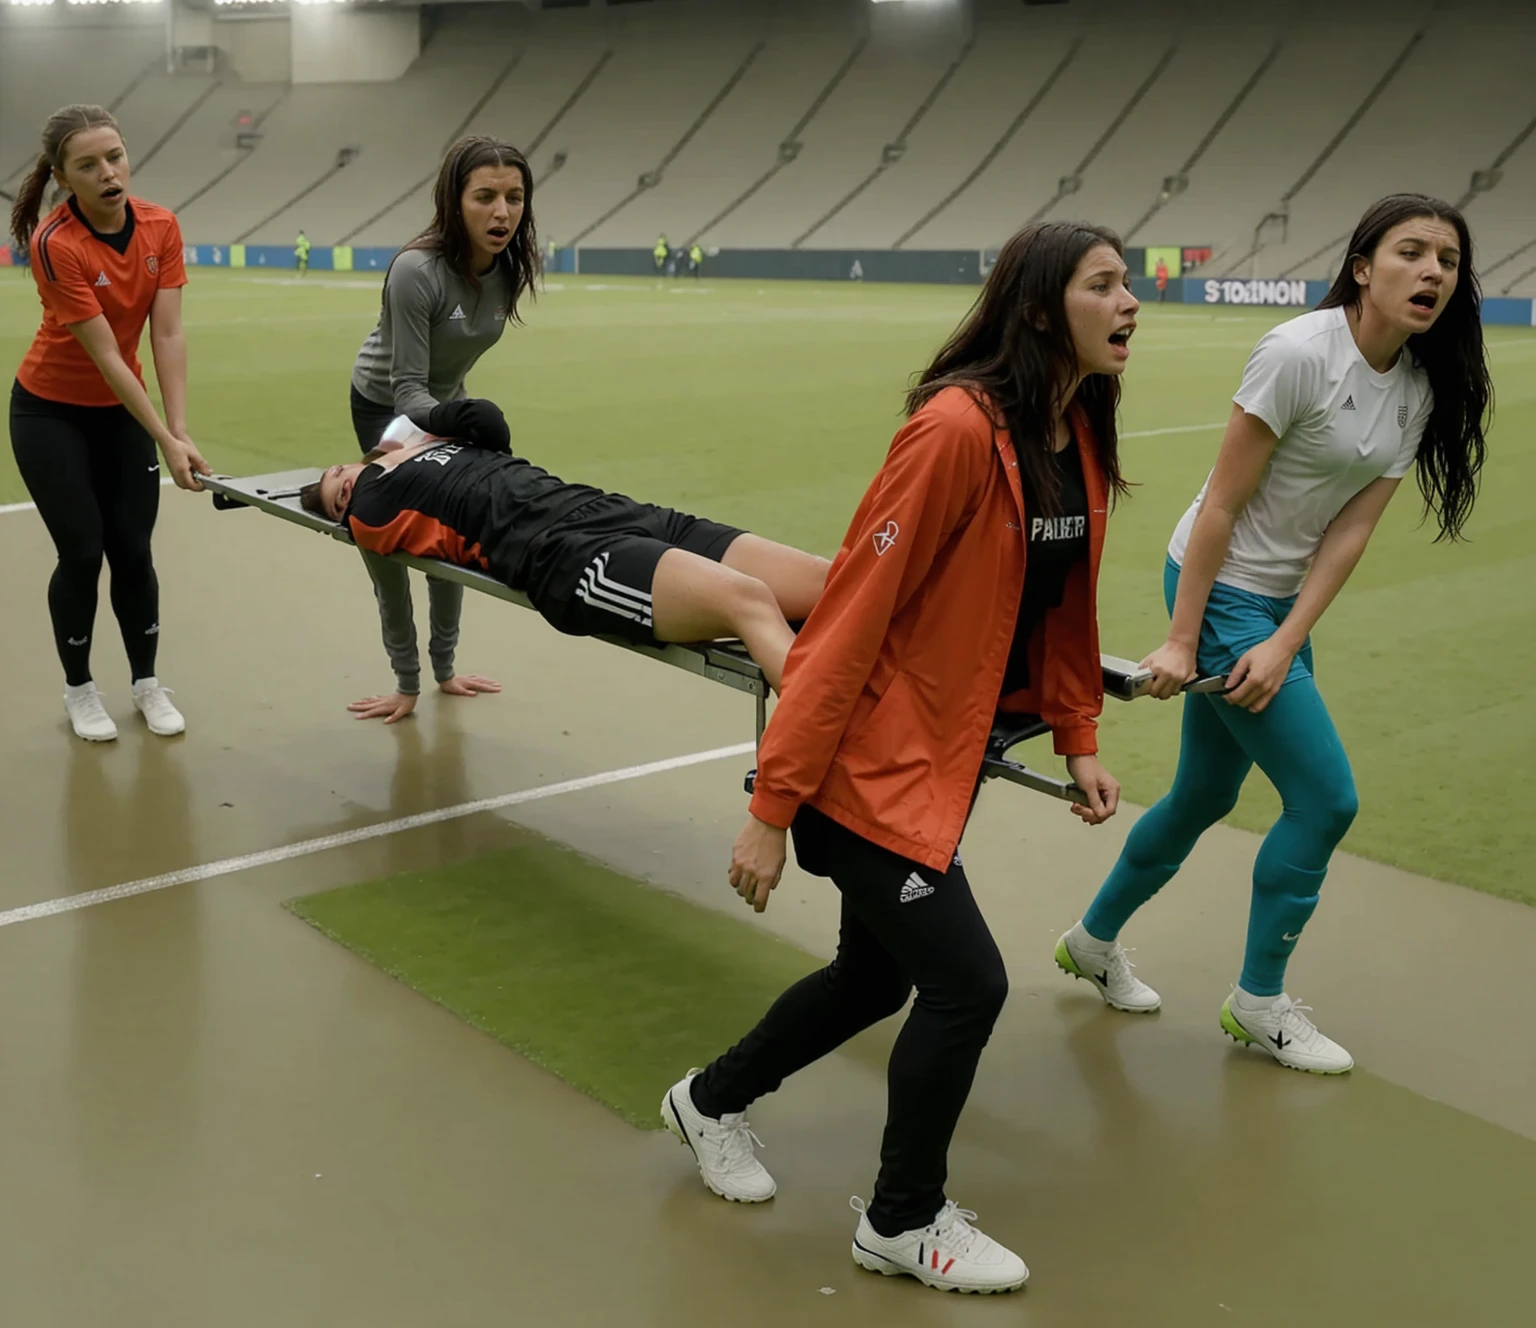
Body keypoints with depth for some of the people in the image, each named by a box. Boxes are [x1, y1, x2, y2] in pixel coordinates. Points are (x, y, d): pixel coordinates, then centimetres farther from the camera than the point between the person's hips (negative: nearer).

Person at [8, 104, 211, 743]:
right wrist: (165, 442, -28)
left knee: (132, 549, 3)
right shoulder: (56, 244, -26)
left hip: (122, 409, 4)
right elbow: (105, 356, -27)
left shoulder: (160, 227, -12)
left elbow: (167, 335, -15)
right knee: (82, 551, -2)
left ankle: (147, 683, 20)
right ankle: (79, 688, 18)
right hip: (52, 413, -4)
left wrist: (180, 430, -22)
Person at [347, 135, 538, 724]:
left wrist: (456, 415, 13)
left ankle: (444, 669, 28)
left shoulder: (510, 267, -16)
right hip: (386, 405, -6)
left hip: (444, 400, 6)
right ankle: (407, 682, 10)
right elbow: (408, 386, -32)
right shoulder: (417, 270, -35)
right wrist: (445, 424, -49)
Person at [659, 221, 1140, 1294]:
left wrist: (1079, 739, 11)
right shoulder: (957, 428, -24)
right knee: (967, 984, -3)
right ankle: (905, 1224, 22)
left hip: (951, 756, 9)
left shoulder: (1083, 438, 2)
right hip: (871, 762, -9)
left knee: (877, 975, 19)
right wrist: (773, 807, -22)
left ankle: (714, 1101, 45)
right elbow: (853, 615, -24)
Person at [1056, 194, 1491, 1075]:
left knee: (1205, 797, 17)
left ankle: (1095, 941, 40)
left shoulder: (1422, 392, 1)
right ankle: (1260, 1002, 14)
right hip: (1220, 592, -7)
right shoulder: (1299, 353, -21)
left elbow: (1352, 530, -3)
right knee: (1326, 799, -6)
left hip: (1285, 602, 7)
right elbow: (1222, 504, -19)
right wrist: (1180, 641, -17)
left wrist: (1285, 646, -12)